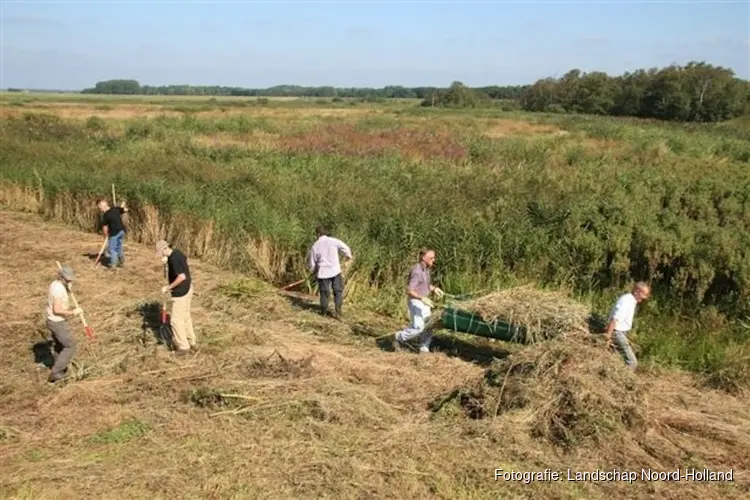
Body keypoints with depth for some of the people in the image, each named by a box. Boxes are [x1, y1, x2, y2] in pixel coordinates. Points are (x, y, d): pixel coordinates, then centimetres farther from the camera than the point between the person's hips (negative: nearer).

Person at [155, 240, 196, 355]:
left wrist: (168, 287, -23)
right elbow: (185, 259, 28)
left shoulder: (174, 259, -25)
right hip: (187, 288, 10)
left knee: (176, 320, 2)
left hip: (181, 292, -10)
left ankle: (183, 346, 11)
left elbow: (182, 277, -32)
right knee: (185, 316, 20)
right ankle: (191, 343, 29)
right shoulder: (177, 252, 4)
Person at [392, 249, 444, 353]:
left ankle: (424, 349, 15)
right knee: (418, 326, -11)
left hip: (423, 300, 9)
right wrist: (422, 298, -35)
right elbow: (409, 291, -27)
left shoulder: (427, 269, 6)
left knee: (428, 325, 6)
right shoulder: (417, 271, -23)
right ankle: (399, 338, 10)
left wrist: (434, 289, 4)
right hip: (415, 301, -9)